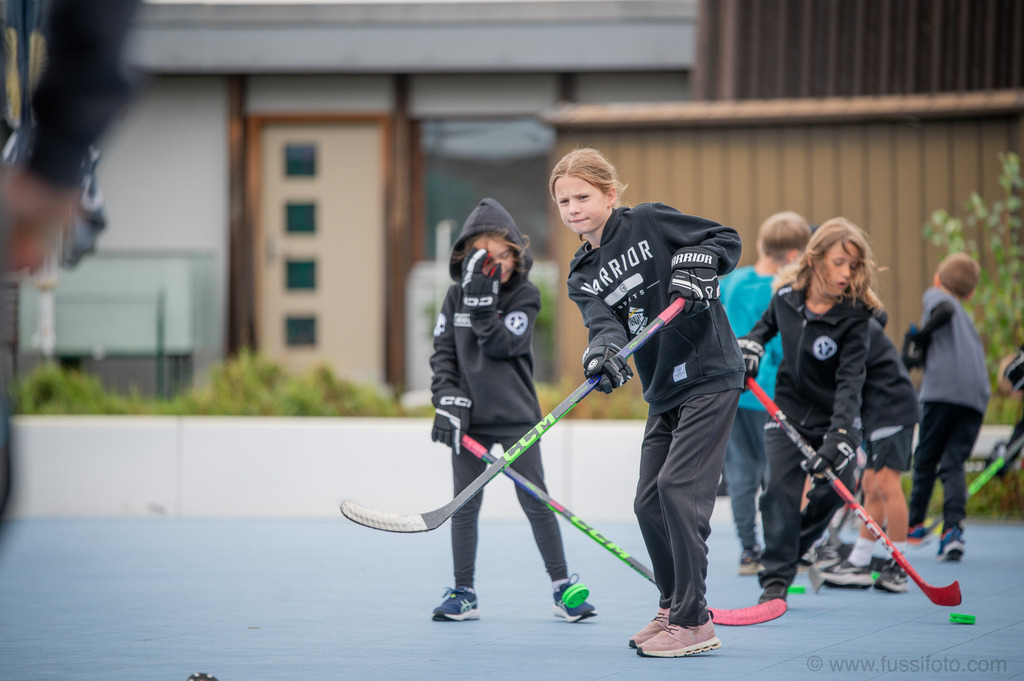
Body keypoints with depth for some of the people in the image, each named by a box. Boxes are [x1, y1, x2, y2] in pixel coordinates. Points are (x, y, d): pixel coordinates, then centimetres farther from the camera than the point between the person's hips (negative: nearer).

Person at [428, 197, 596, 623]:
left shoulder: (525, 295, -2)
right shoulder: (456, 296, 6)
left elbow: (501, 345, -14)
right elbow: (442, 353, 4)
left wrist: (483, 303, -22)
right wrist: (448, 399, -9)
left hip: (515, 415, -2)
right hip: (470, 417, 2)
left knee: (536, 501, -4)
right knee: (465, 505, 4)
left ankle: (562, 588, 2)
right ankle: (463, 594, 11)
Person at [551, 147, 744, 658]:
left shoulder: (649, 223, -5)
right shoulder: (583, 276, 10)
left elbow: (727, 240, -3)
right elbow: (603, 321, -9)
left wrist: (695, 261, -23)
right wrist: (603, 351, -30)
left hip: (709, 377, -7)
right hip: (664, 394, 7)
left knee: (678, 487, -14)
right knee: (649, 501, 6)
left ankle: (693, 622, -9)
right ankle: (672, 609, 23)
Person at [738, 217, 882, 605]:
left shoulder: (854, 317, -21)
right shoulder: (786, 295, -9)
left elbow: (850, 382, -29)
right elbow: (767, 324, 17)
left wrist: (838, 437, -40)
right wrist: (752, 345, -3)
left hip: (835, 418, -2)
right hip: (788, 413, 2)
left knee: (832, 490, -7)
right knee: (781, 488, -13)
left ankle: (794, 546, 25)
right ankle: (775, 579, -4)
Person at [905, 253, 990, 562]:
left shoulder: (934, 295, 11)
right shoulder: (966, 318, 32)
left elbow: (945, 309, -11)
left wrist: (921, 334, -4)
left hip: (943, 388, -5)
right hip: (977, 396, 5)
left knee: (926, 458, 8)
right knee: (954, 462, 2)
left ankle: (915, 524, 17)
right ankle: (953, 527, -16)